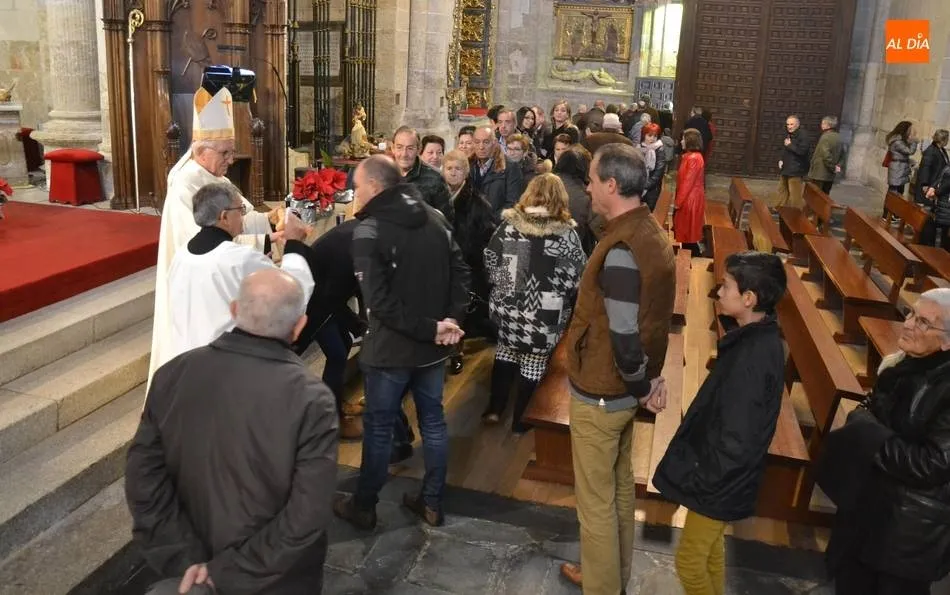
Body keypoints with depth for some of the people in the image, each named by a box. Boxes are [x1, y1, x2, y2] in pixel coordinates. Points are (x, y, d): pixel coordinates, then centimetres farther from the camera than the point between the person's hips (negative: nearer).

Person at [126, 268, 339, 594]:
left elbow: (143, 476, -11)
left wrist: (184, 555, -8)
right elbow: (307, 516, -27)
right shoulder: (310, 399, -26)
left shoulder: (174, 373, -14)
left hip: (200, 555, 4)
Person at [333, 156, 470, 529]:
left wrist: (429, 328, -19)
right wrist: (450, 320, -7)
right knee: (433, 422, 16)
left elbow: (379, 302, -24)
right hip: (433, 345, 6)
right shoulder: (435, 219, 4)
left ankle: (363, 507, 25)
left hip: (391, 347, -6)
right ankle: (432, 504, 27)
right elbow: (460, 272, 1)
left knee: (378, 429, 9)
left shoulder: (368, 231, -16)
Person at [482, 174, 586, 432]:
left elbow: (490, 263, 0)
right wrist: (561, 296, 8)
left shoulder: (509, 224, -7)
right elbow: (577, 279, -12)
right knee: (534, 361, 15)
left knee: (506, 350, 25)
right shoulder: (566, 234, -15)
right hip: (545, 316, -3)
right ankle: (521, 421, 28)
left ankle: (495, 409, 33)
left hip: (508, 308, 3)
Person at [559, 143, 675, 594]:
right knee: (620, 486, 23)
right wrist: (652, 376, 9)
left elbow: (623, 335, -27)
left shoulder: (621, 249, -28)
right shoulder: (650, 231, 3)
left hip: (600, 392, -10)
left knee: (596, 499, 8)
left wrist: (641, 386, -12)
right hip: (621, 388, 10)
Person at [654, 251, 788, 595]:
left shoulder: (752, 357, -32)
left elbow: (735, 440, -28)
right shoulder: (760, 337, -2)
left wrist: (700, 480, -16)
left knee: (690, 560, 9)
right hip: (724, 472, 9)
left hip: (720, 478, -9)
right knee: (710, 549, 25)